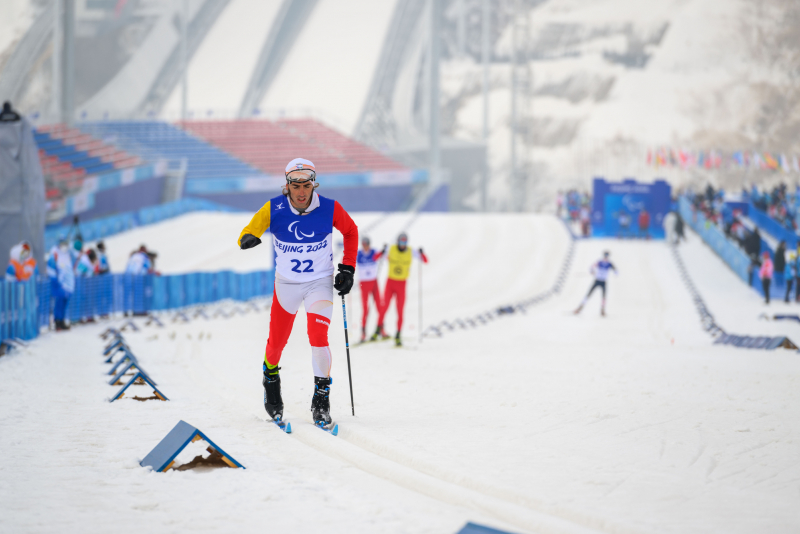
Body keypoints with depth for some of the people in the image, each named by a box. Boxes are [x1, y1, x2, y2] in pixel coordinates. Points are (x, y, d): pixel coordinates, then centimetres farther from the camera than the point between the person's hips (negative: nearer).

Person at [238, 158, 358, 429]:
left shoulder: (329, 209, -14)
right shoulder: (274, 209, -14)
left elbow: (351, 231, 4)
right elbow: (250, 230, -15)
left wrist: (347, 269, -1)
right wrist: (248, 238, -40)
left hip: (320, 282, -1)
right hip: (286, 284, 1)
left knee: (318, 338, -17)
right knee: (277, 340, 9)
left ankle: (321, 400, -2)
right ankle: (271, 380, 41)